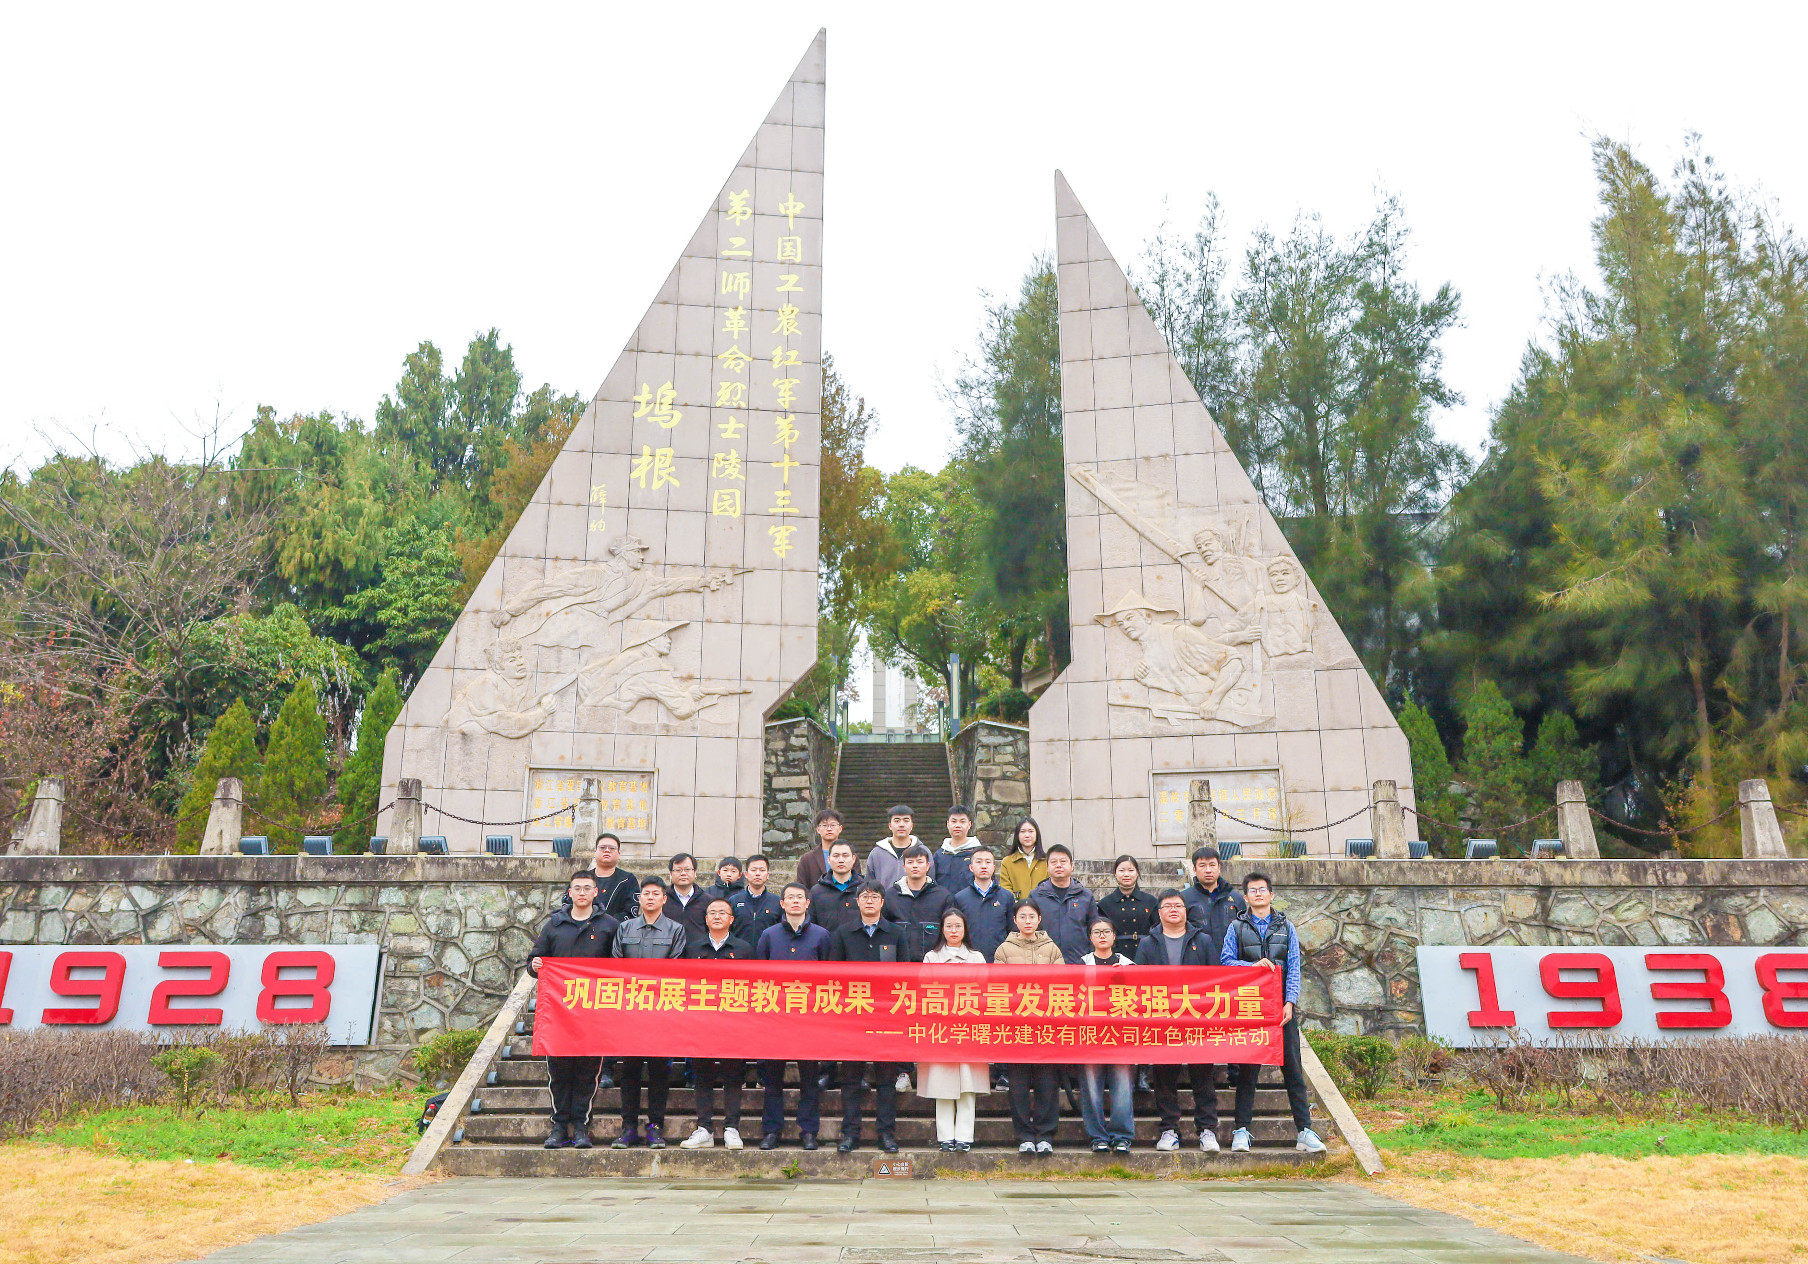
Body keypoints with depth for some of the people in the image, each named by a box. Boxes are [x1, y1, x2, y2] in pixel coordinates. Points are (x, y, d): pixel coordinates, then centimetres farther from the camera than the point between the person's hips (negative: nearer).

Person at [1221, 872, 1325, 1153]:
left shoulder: (1286, 927, 12)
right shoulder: (1237, 927, 10)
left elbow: (1293, 968, 5)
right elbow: (1226, 960, 2)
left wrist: (1289, 1003, -6)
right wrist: (1254, 966, -13)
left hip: (1282, 1006, 1)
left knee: (1292, 1067, 0)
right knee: (1247, 1068, 2)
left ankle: (1305, 1131, 3)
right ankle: (1242, 1130, 6)